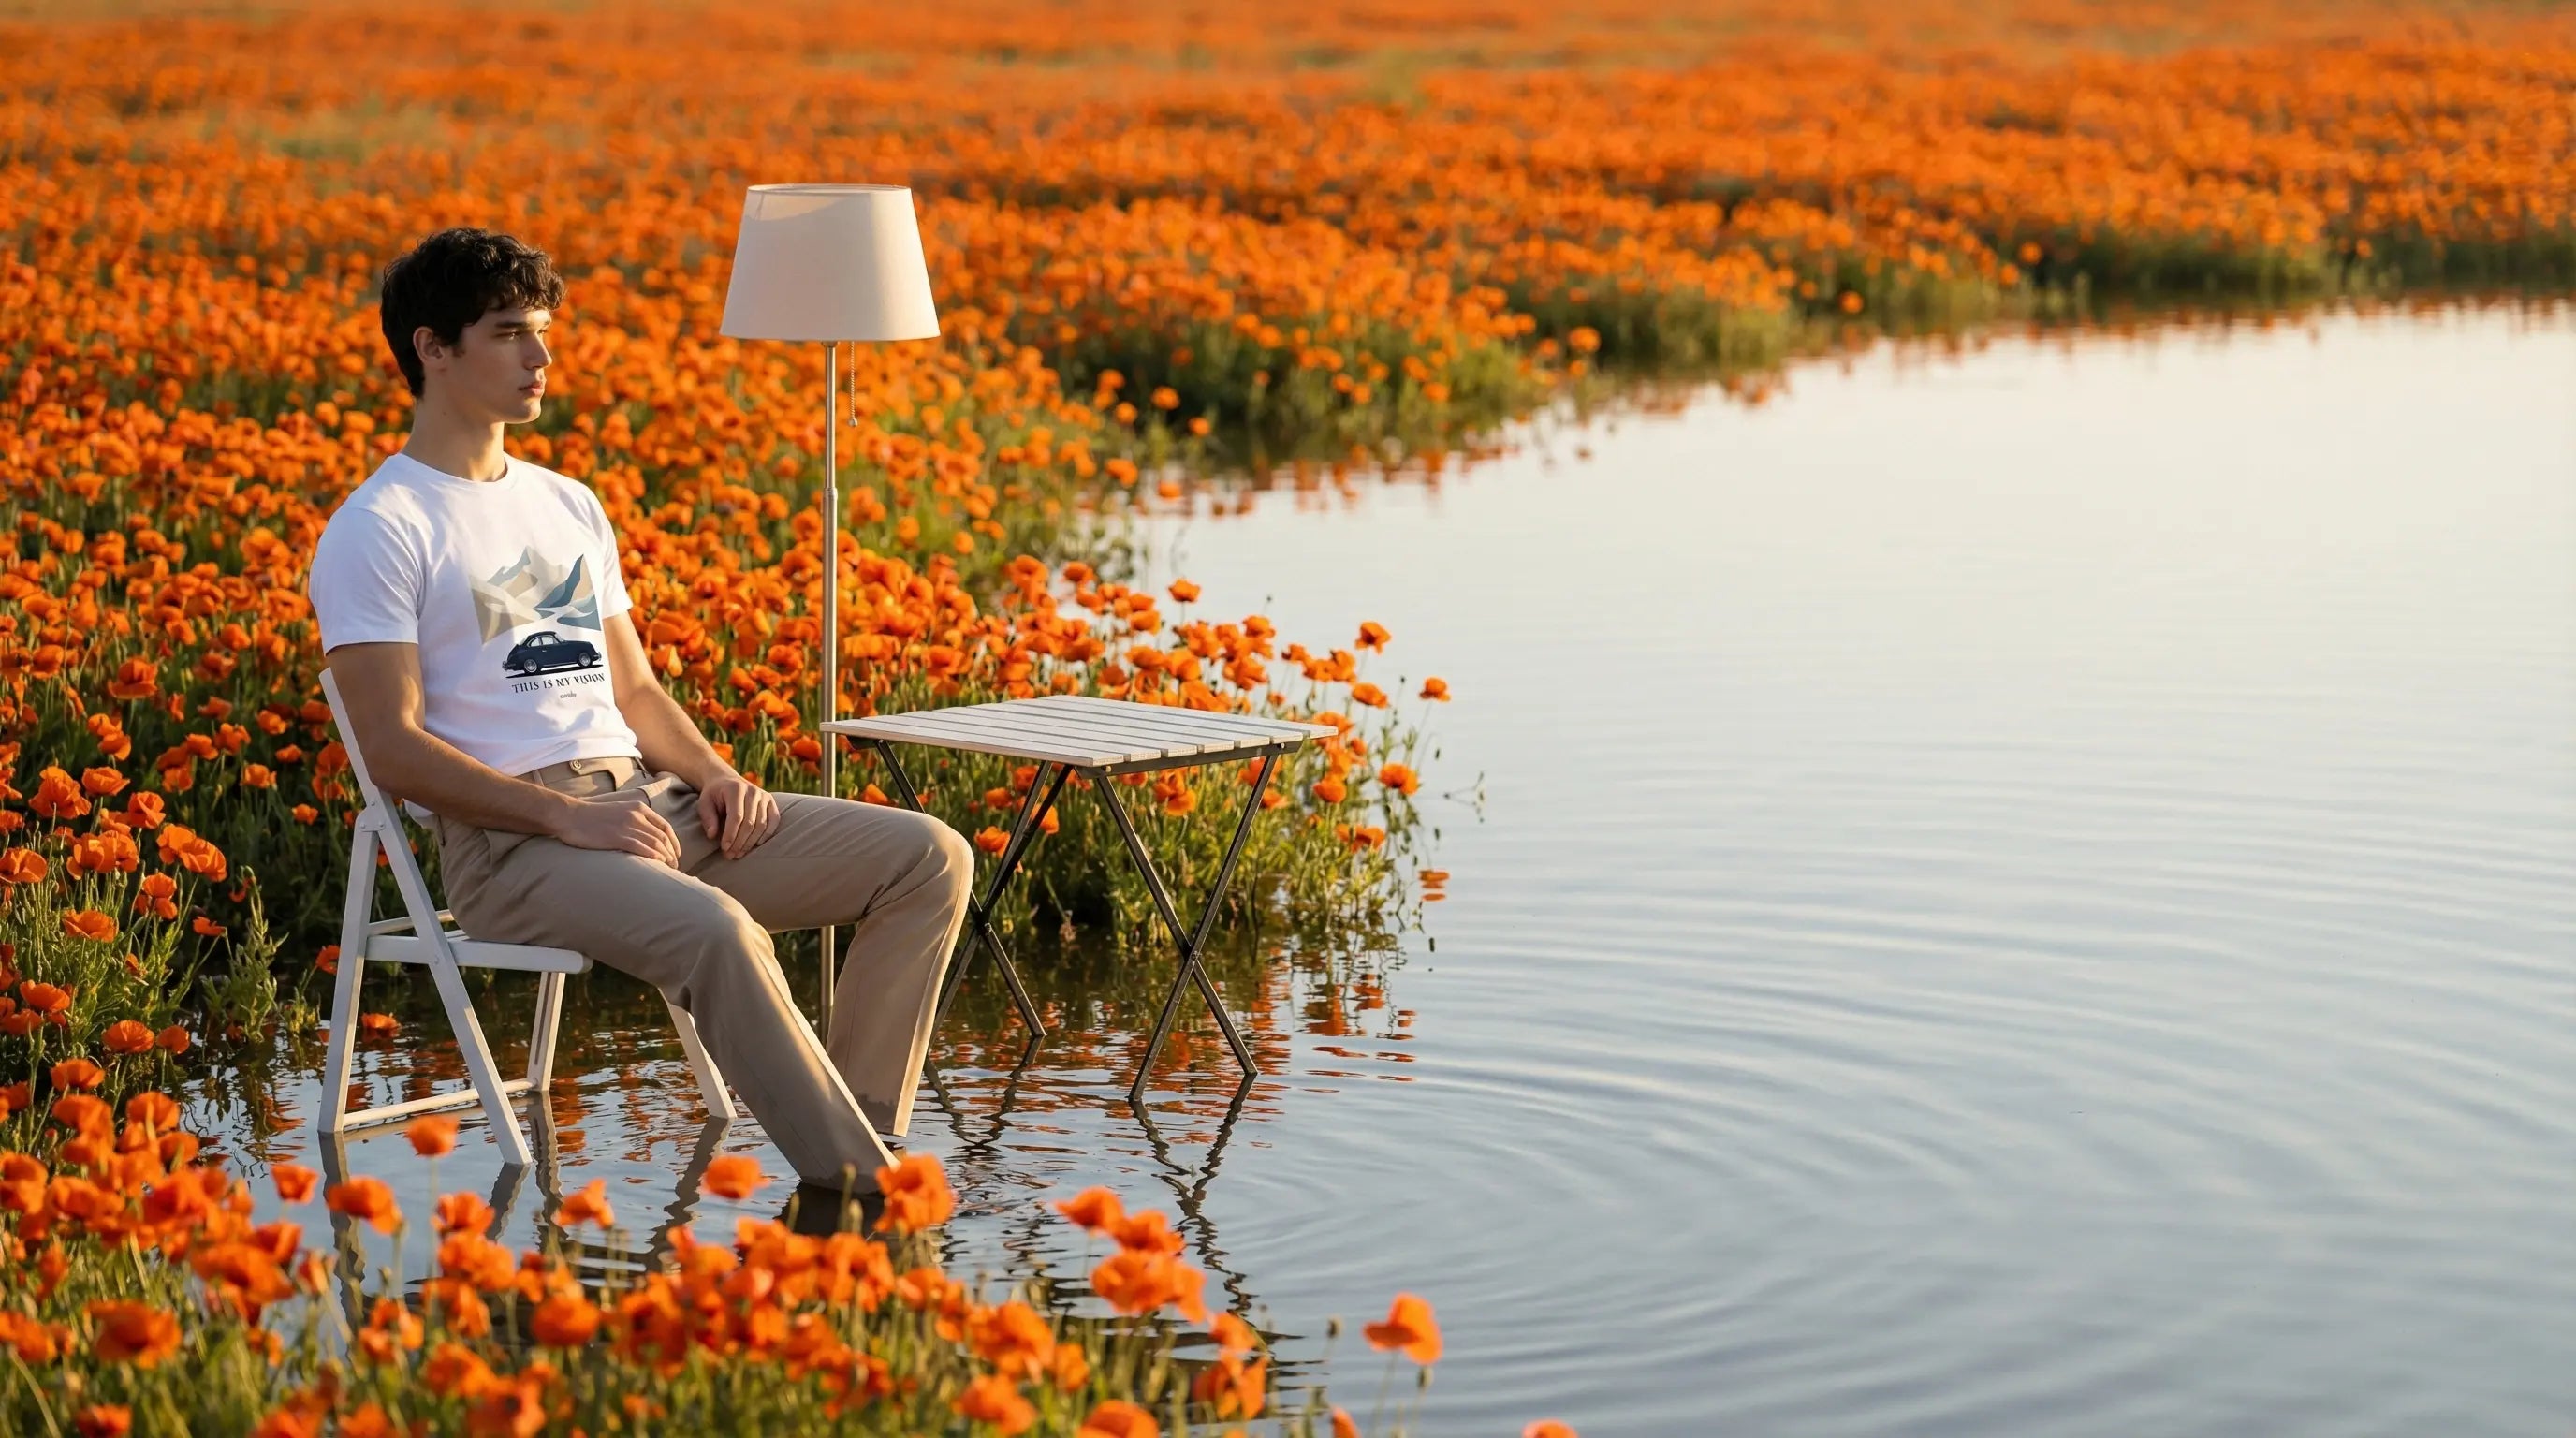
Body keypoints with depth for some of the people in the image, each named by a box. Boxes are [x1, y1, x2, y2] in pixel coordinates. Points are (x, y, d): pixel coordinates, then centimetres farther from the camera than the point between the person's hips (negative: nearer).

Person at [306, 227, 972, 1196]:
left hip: (655, 801, 8)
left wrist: (715, 775, 3)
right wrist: (567, 815, -20)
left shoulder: (569, 505, 22)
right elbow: (393, 749, -11)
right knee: (715, 930, -38)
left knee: (931, 858, -6)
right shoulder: (375, 533, -3)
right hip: (507, 840, -8)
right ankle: (862, 1190, -29)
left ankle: (857, 1143, -10)